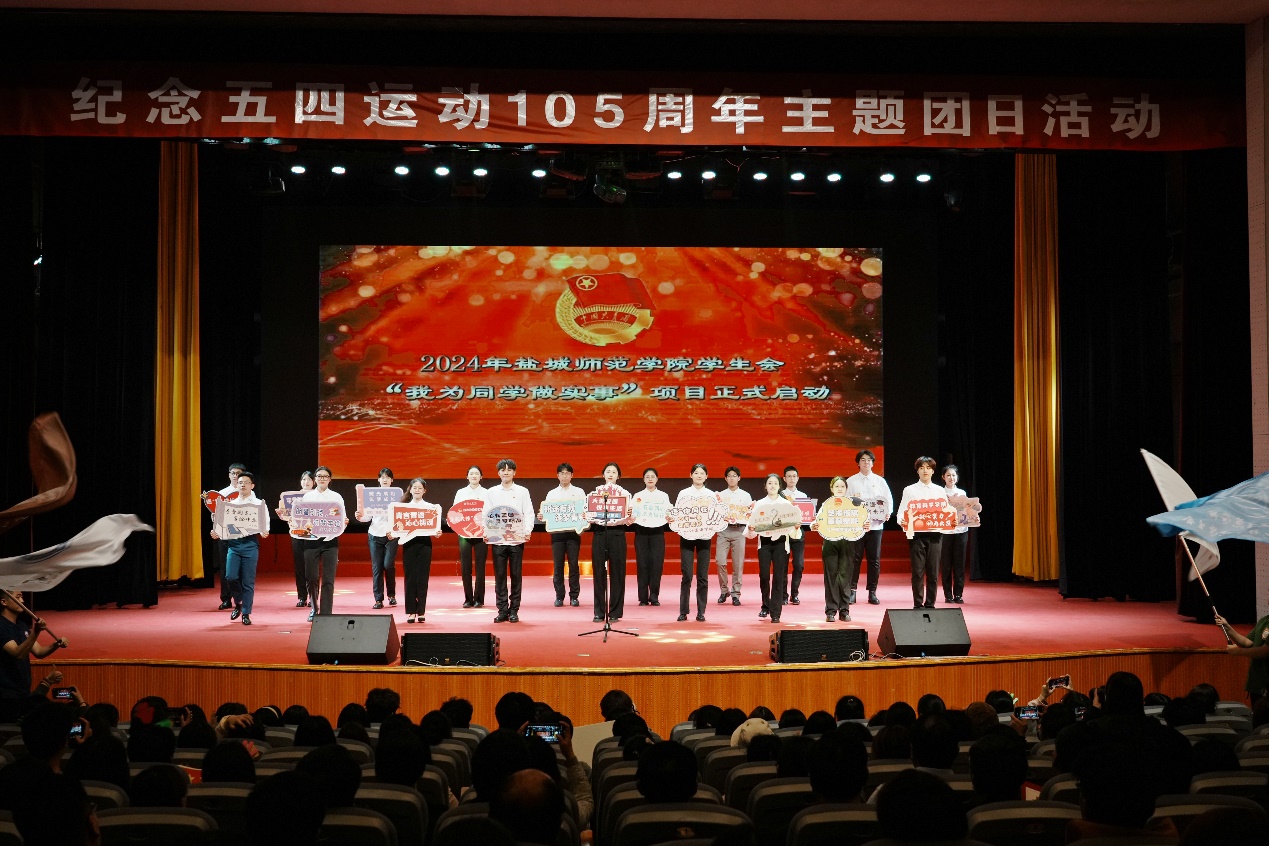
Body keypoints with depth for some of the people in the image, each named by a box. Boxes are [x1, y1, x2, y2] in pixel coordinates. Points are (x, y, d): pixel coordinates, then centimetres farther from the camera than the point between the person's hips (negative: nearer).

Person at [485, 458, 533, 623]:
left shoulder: (522, 492, 8)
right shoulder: (491, 492, 12)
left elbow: (529, 513, 3)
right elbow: (486, 515, 7)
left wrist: (527, 531, -12)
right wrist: (485, 532, -8)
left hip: (517, 539, -1)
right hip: (497, 539, 1)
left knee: (516, 575, 1)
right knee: (500, 575, 1)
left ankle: (514, 611, 7)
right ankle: (502, 610, 6)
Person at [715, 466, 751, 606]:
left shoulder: (745, 495, 12)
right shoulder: (720, 495, 12)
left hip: (739, 530, 0)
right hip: (724, 529, 0)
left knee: (738, 564, -2)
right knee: (721, 561, -9)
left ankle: (735, 594, 6)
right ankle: (724, 590, 8)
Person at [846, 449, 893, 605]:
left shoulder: (880, 481, 11)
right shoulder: (851, 481, 7)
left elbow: (889, 499, 9)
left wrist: (888, 512, -8)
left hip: (875, 525, 2)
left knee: (874, 559, 2)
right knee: (855, 558, -3)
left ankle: (872, 592, 9)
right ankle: (852, 590, 2)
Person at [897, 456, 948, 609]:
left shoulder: (940, 491, 14)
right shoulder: (909, 490, 8)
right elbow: (902, 512, 2)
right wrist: (902, 521, -20)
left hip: (935, 534, 2)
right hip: (916, 534, -2)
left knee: (933, 572, 1)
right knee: (918, 572, -4)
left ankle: (930, 604, 8)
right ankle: (918, 605, 2)